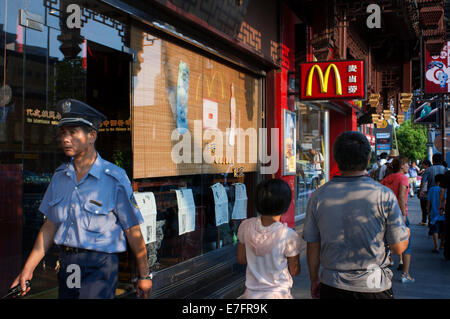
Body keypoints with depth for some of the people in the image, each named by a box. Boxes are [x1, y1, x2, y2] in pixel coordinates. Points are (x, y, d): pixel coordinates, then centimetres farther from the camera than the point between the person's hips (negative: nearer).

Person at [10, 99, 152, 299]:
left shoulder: (115, 179, -11)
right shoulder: (60, 176, 7)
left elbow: (133, 231, -8)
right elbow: (50, 226, 12)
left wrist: (144, 276, -3)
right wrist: (28, 269, 8)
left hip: (100, 266, -6)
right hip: (66, 263, 6)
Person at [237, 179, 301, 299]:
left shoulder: (246, 226, -9)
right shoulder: (289, 236, -21)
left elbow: (241, 259, 3)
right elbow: (295, 271, -8)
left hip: (251, 293, 4)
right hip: (278, 294, -3)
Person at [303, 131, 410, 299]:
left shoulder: (318, 196, -6)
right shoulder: (384, 195, -13)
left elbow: (312, 245, 0)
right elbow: (399, 247, -7)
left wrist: (314, 280, 15)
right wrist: (406, 231, 16)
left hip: (331, 286, 2)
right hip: (373, 286, -1)